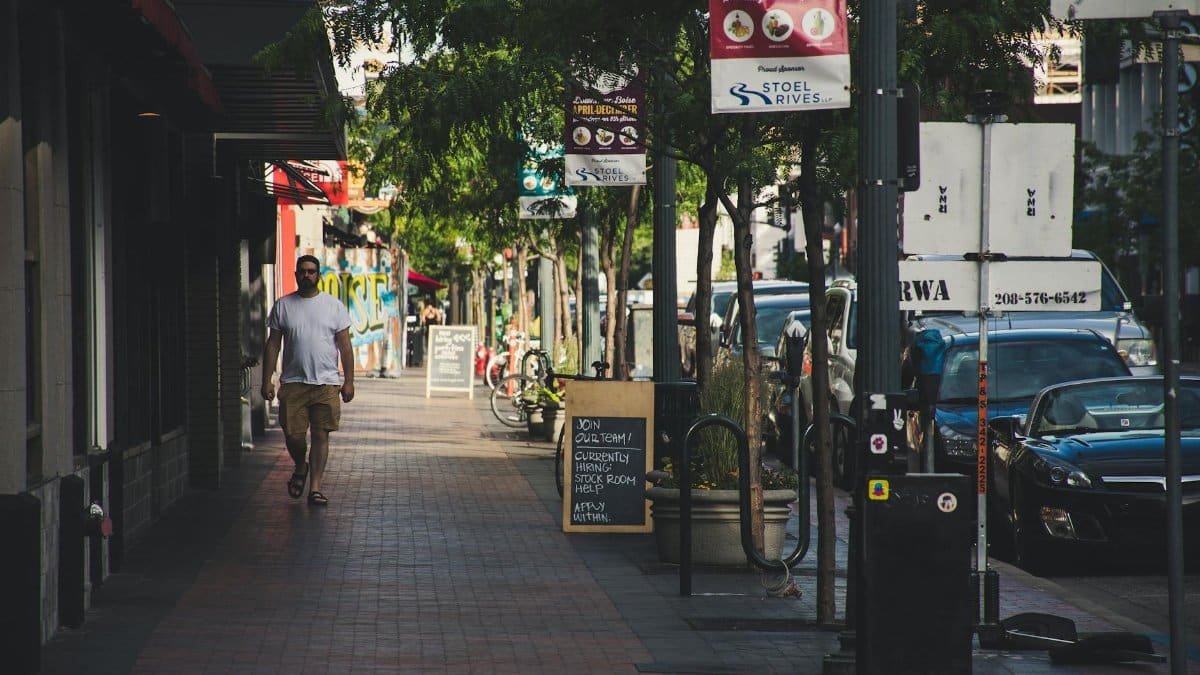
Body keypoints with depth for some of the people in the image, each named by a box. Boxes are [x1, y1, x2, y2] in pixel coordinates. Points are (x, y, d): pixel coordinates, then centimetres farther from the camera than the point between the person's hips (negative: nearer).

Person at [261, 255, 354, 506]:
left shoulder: (334, 306, 5)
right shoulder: (283, 306, 6)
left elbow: (345, 346, 5)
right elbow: (273, 345, 7)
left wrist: (349, 381, -1)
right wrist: (267, 380, 1)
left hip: (327, 382, 0)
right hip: (293, 382, 0)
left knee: (321, 436, -1)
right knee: (293, 435, -3)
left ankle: (315, 487, 5)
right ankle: (300, 468, 27)